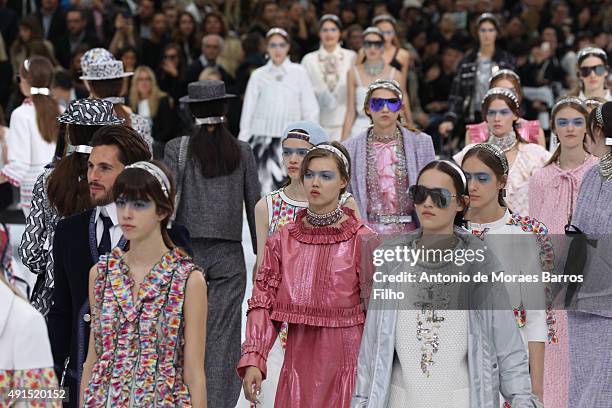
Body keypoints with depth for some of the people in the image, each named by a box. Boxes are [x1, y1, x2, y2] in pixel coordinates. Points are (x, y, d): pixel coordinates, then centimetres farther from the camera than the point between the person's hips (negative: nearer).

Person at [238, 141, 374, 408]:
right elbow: (263, 304, 3)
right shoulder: (282, 241, 6)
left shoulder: (361, 240, -4)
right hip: (298, 362, 3)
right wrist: (253, 361, -8)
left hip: (346, 361, -3)